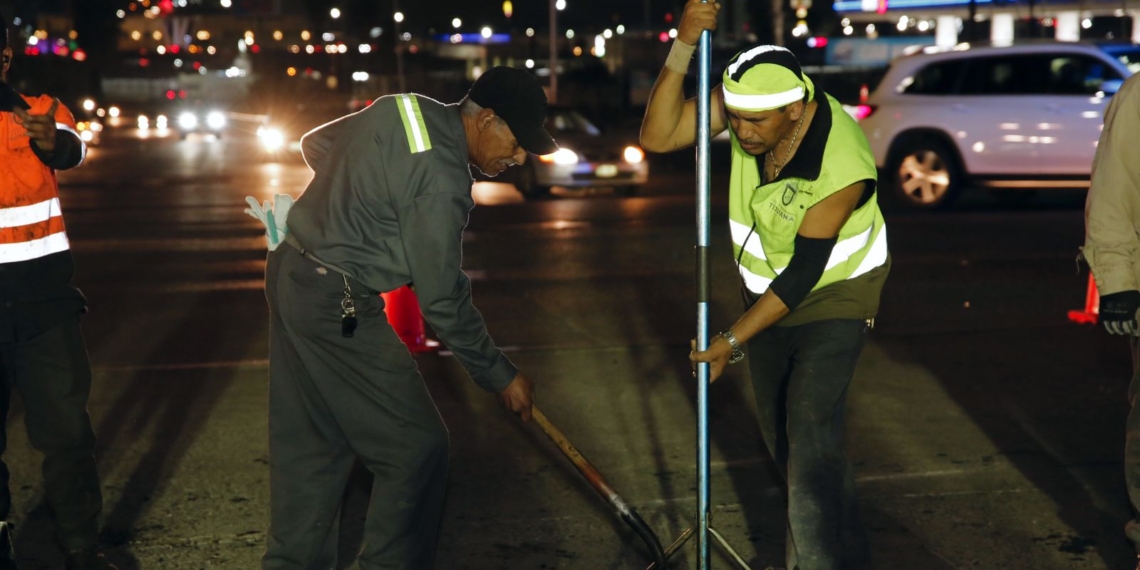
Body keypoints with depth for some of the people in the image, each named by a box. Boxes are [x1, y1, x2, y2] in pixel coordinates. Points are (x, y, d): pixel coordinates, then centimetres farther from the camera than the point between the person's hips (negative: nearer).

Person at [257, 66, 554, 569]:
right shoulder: (440, 179, -22)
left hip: (291, 273, 10)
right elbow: (442, 298, -18)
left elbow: (316, 143, 21)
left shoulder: (400, 109, 5)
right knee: (417, 449, 0)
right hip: (340, 310, -10)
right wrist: (500, 376, -8)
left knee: (310, 446, 17)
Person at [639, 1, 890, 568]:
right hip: (767, 289, 6)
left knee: (809, 426, -19)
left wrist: (732, 341, -21)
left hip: (834, 293, -6)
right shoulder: (744, 97, -19)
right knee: (778, 430, 14)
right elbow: (657, 137, -26)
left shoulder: (842, 164, -34)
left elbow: (804, 274, -27)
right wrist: (683, 47, -38)